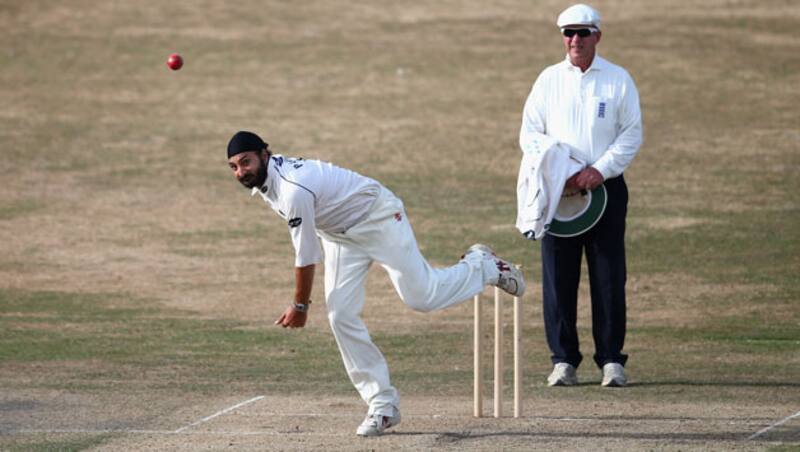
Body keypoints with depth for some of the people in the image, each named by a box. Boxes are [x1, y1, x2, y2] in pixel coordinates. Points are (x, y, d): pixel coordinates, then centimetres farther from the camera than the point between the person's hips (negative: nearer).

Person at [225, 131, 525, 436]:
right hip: (340, 233, 9)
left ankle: (481, 266, 24)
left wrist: (300, 306, -13)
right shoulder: (263, 179, -7)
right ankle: (382, 404, 0)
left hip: (377, 218, -9)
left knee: (420, 296, -7)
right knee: (340, 315, -4)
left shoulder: (293, 190, -36)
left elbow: (306, 256, -26)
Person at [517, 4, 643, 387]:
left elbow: (632, 134, 2)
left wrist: (600, 170, -12)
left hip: (605, 187, -1)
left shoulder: (618, 80, 6)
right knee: (558, 278, -1)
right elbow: (529, 133, 7)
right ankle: (563, 360, 5)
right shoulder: (549, 79, 10)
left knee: (608, 277, -3)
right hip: (557, 190, 1)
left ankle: (611, 360, 3)